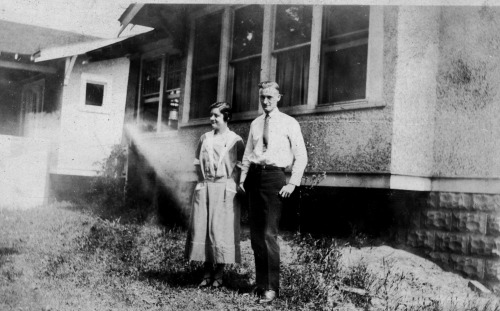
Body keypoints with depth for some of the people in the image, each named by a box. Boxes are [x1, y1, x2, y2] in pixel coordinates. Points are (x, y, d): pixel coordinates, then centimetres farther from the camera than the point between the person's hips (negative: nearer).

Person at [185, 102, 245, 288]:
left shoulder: (235, 140, 0)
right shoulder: (205, 138, 13)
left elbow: (240, 167, -2)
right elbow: (198, 163, 18)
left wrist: (230, 183, -11)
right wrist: (202, 181, 6)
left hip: (224, 188, -4)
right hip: (204, 187, 4)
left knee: (220, 230, -4)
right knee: (200, 228, 1)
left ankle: (219, 273, 7)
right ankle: (207, 272, 11)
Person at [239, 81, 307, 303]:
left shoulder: (289, 123, 1)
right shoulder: (255, 124, 15)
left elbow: (301, 156, -1)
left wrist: (293, 183, -8)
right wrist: (243, 178, 8)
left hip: (274, 175, -5)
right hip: (254, 175, 5)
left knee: (269, 234, -11)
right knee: (255, 233, 8)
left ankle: (272, 287, -4)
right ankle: (260, 283, 18)